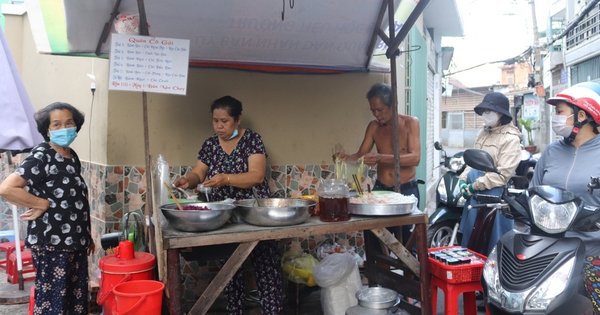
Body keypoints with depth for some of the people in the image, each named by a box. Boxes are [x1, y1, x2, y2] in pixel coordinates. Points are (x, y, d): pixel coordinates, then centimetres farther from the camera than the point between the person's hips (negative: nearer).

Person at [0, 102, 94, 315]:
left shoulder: (72, 156, 10)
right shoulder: (41, 156, -14)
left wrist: (86, 236, 18)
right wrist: (42, 205, -17)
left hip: (74, 242, 8)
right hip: (51, 244, -8)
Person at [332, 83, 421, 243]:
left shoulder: (410, 123, -8)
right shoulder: (373, 127, 5)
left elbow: (415, 158, -18)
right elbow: (360, 155, 6)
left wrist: (381, 158, -31)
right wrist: (345, 157, -18)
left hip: (407, 190, -3)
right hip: (380, 189, 3)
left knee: (407, 242, 3)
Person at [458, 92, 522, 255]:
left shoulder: (510, 138, -12)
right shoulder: (483, 133, 13)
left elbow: (502, 174, -18)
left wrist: (474, 186, -18)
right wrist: (463, 180, 1)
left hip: (494, 194, -8)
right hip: (475, 193, 8)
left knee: (492, 239, 3)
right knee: (471, 236, 17)